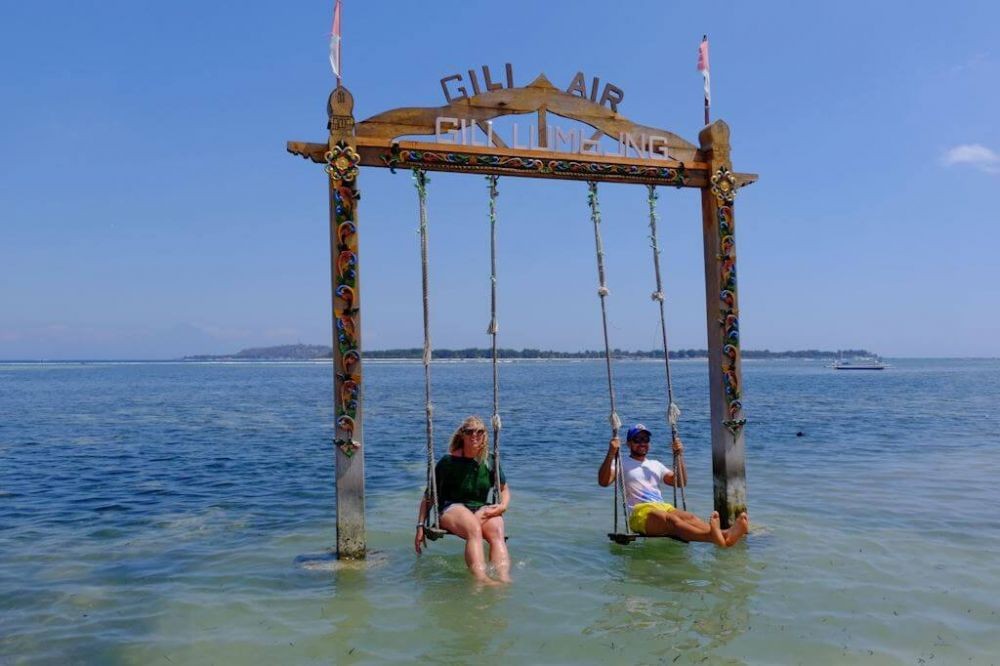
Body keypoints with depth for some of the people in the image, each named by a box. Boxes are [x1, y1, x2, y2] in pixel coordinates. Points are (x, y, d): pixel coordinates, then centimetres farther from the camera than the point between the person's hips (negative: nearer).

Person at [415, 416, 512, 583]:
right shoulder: (449, 461, -1)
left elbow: (504, 490, 20)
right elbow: (429, 495, 4)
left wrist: (502, 506, -4)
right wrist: (420, 526, -1)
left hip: (481, 508, 3)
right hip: (451, 508, -3)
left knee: (497, 531, -33)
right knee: (474, 529, -39)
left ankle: (504, 579, -51)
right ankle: (481, 579, -57)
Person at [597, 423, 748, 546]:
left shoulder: (655, 464, 30)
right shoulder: (622, 463, 12)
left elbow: (681, 483, 28)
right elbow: (603, 481, -6)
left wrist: (679, 456, 16)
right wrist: (611, 454, -18)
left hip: (663, 508, 6)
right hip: (640, 513, -6)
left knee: (689, 517, -31)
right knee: (671, 519, -39)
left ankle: (724, 535, -61)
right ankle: (713, 537, -69)